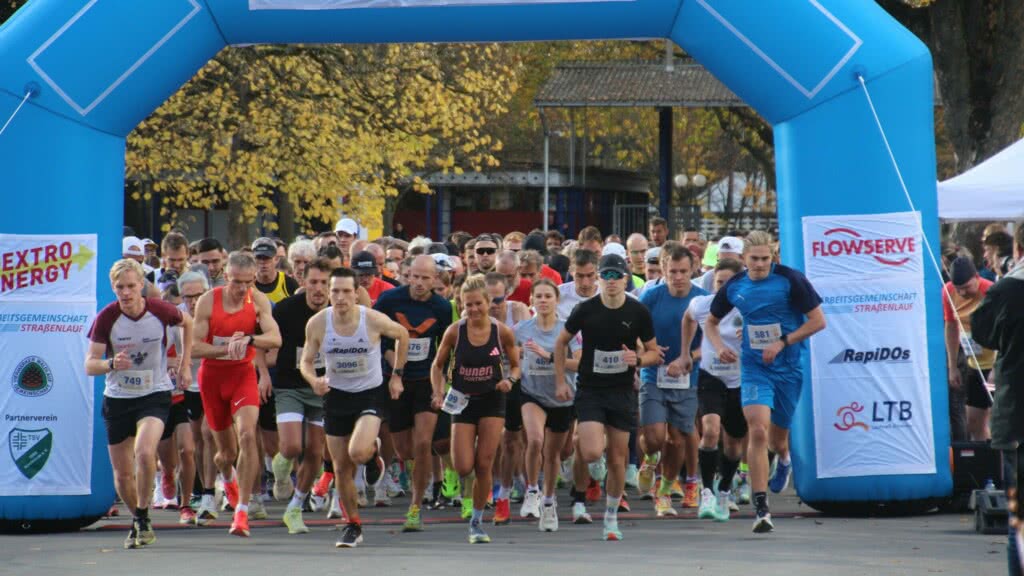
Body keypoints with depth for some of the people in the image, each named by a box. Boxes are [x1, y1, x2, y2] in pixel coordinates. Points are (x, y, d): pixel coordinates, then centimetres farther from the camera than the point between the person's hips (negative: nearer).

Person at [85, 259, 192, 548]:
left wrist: (184, 365, 9)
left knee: (145, 452, -27)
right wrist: (112, 364, -34)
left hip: (155, 395, -2)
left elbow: (187, 323, 11)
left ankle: (144, 518, -9)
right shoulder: (106, 318, -13)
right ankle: (136, 521, 33)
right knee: (123, 473, 7)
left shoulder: (160, 310, -12)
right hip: (117, 397, 2)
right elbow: (90, 364, -13)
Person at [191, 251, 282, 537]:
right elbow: (195, 346, -12)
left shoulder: (258, 301, -7)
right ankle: (228, 479, 50)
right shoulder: (208, 301, -10)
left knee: (247, 434, -23)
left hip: (243, 374, 0)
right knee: (227, 450, 10)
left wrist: (248, 339, -37)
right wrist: (227, 348, -26)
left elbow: (275, 339, -18)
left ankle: (242, 511, -19)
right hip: (212, 375, 0)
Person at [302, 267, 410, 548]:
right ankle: (352, 525, 23)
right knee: (341, 468, 6)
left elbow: (402, 335, 4)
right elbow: (306, 361, 0)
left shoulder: (373, 320, -16)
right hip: (336, 396, 3)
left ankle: (373, 450, 13)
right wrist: (314, 380, -22)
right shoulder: (317, 323, -11)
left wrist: (396, 375, 4)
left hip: (371, 393, -3)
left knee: (358, 453, -26)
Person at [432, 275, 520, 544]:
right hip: (462, 402, 0)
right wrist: (438, 393, -11)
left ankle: (477, 522, 11)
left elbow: (515, 366, 6)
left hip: (492, 401, 0)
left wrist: (510, 380, -15)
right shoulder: (454, 332, -8)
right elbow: (437, 365, 4)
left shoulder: (503, 332, -8)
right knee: (464, 468, -8)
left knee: (484, 466, -4)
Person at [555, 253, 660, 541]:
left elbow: (655, 353, 6)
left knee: (617, 459, 4)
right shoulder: (586, 309, -6)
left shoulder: (638, 312, -3)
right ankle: (579, 495, 14)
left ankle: (611, 517, 23)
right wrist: (560, 382, 4)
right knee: (592, 452, -18)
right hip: (590, 390, -1)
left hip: (622, 392, 1)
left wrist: (638, 359, -16)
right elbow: (560, 343, 8)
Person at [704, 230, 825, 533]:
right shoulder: (734, 287, 0)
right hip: (754, 368, 1)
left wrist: (783, 343, -16)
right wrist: (719, 346, -5)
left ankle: (783, 460, 53)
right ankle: (761, 508, -16)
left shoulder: (790, 280, -10)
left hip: (789, 368, -1)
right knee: (758, 431, -18)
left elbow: (818, 320, -8)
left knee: (777, 438, 12)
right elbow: (711, 322, 16)